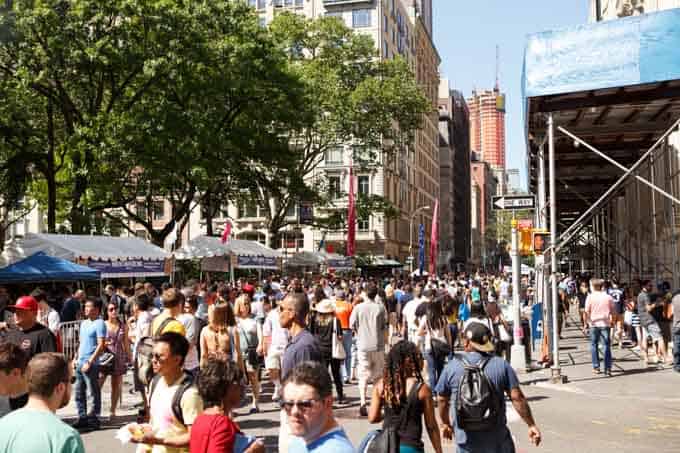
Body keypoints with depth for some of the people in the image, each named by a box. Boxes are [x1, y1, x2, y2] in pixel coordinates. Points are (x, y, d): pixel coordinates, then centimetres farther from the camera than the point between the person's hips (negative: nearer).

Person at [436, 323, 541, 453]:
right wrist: (531, 425, 1)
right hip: (497, 438, 0)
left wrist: (446, 424, 21)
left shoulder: (451, 367, -4)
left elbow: (442, 400, 5)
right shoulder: (501, 365, -5)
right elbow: (517, 398, -9)